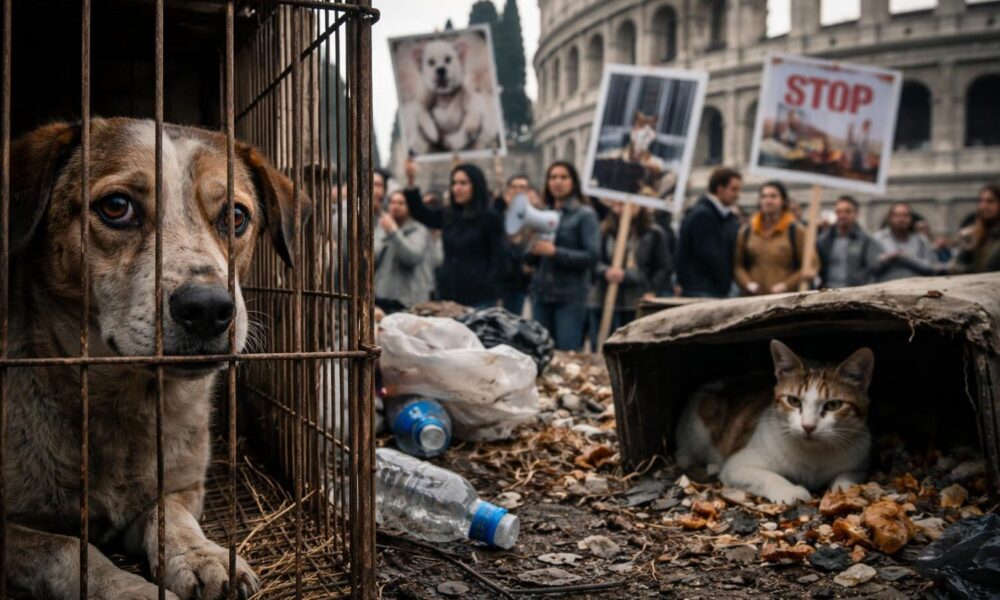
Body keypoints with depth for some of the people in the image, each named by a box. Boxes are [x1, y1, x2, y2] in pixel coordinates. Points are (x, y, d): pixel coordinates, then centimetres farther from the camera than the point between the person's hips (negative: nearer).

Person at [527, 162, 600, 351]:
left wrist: (555, 252, -18)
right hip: (541, 293, 5)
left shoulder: (585, 214, 0)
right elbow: (530, 259, 15)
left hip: (570, 296, -4)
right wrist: (532, 251, -8)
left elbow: (592, 257, -10)